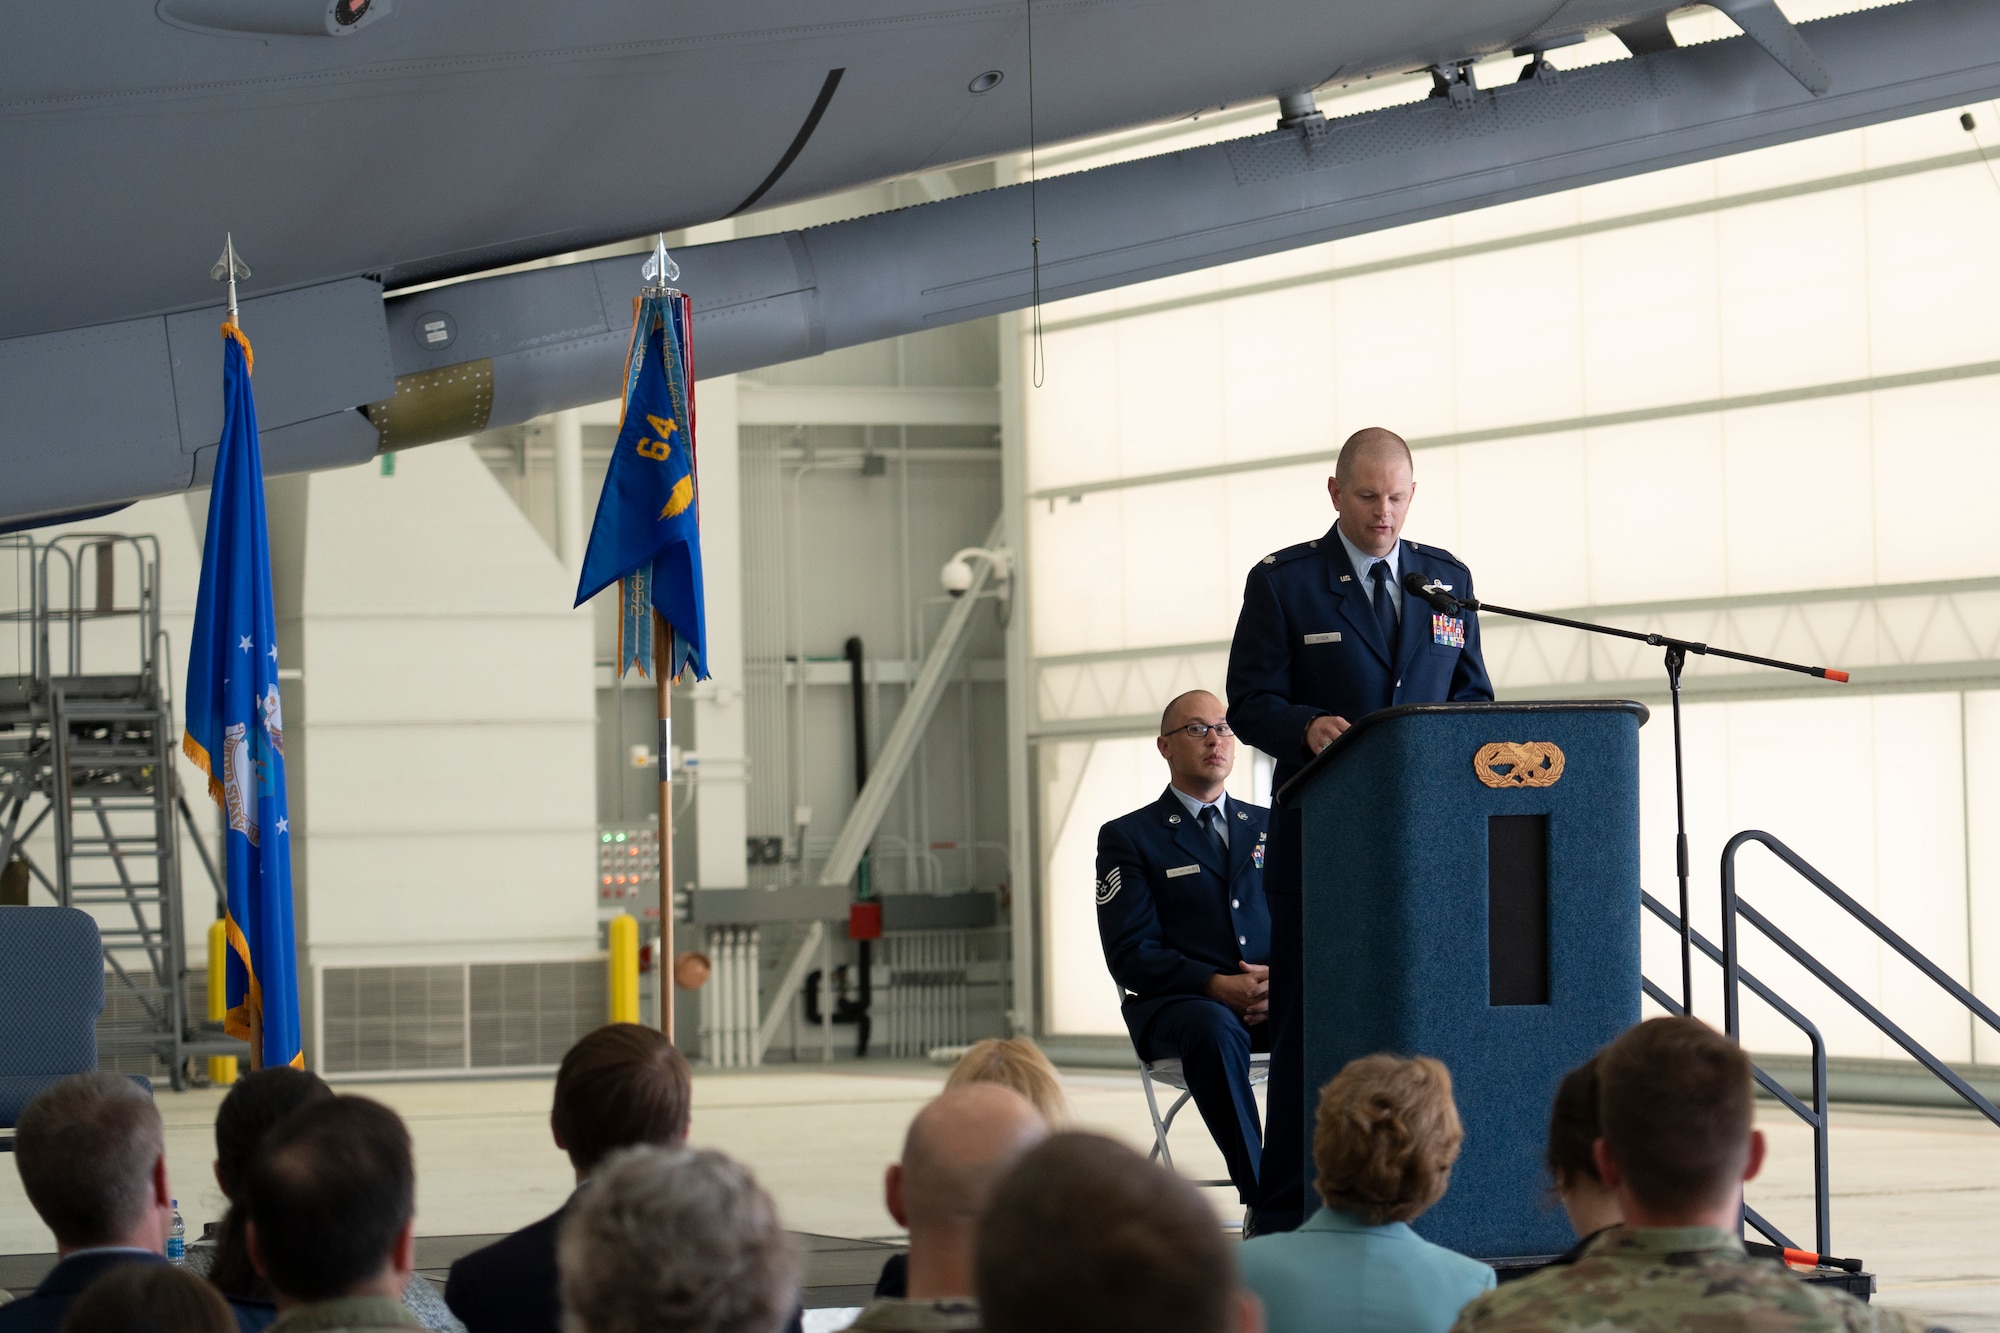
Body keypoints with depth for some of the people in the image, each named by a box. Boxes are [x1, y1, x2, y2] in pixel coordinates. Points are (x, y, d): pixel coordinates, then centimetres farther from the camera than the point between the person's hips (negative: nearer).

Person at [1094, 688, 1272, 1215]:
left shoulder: (1269, 828, 21)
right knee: (1214, 1031, -40)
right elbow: (1131, 954, -3)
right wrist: (1218, 985, -19)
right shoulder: (1128, 837, 8)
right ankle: (1261, 1197, -39)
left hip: (1273, 999, 3)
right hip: (1175, 1003, -3)